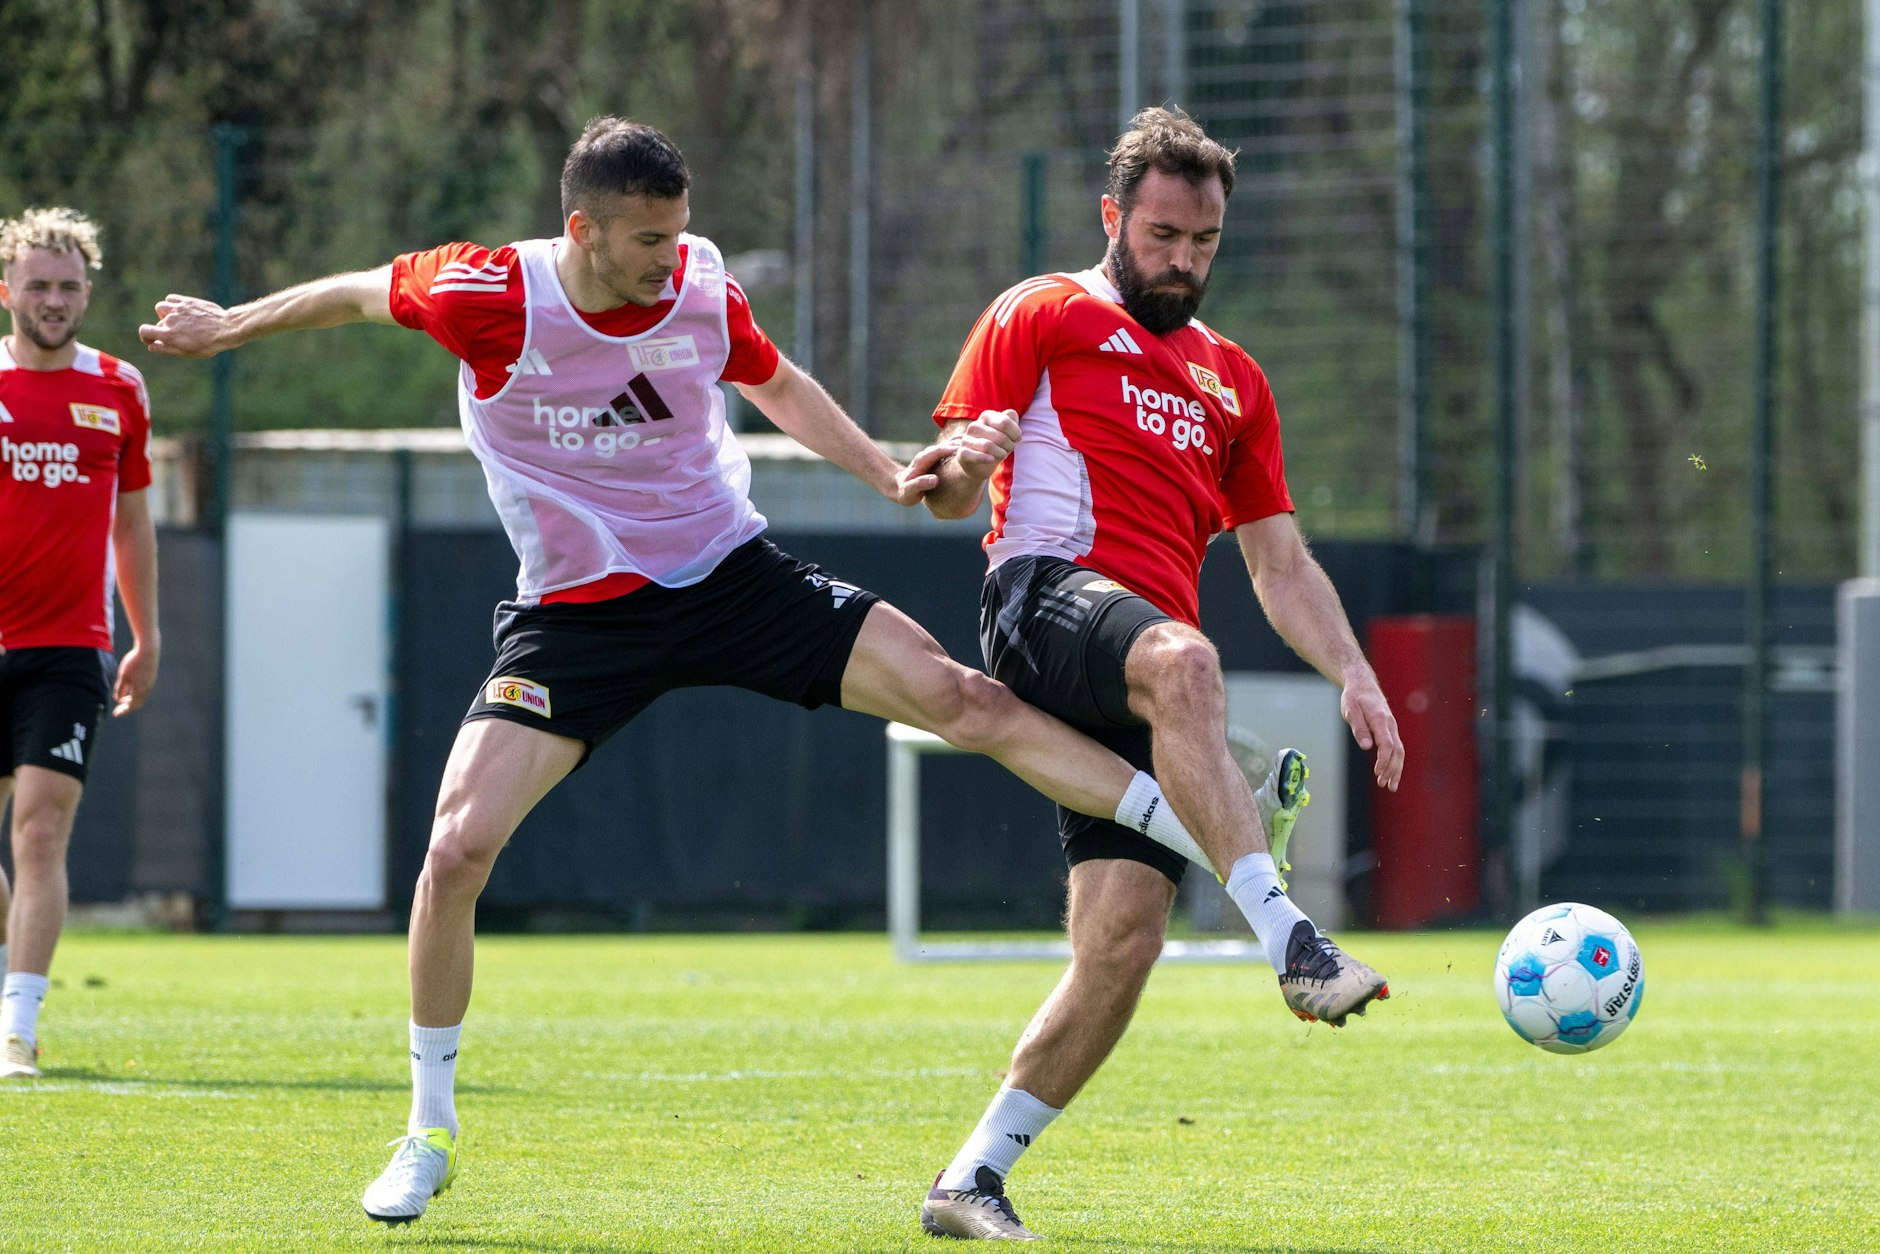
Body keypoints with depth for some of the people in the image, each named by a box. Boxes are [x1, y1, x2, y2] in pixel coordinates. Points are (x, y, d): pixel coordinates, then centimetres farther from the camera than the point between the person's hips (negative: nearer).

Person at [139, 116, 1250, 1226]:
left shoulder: (702, 285, -9)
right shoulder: (490, 297, -18)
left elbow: (775, 382, 14)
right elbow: (360, 293, 3)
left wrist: (887, 471, 5)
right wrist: (225, 326, 15)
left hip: (731, 573, 2)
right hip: (577, 613, -2)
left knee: (957, 696, -12)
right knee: (458, 849, -16)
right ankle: (430, 1133, 2)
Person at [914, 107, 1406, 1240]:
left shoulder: (1232, 381, 29)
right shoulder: (1045, 317, 14)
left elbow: (1281, 562, 27)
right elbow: (950, 495, 7)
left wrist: (1354, 674, 10)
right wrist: (962, 466, -17)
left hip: (1155, 662, 5)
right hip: (1048, 593, -5)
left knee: (1126, 936, -12)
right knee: (1182, 664, -41)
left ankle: (974, 1180, -1)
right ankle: (1291, 941, -54)